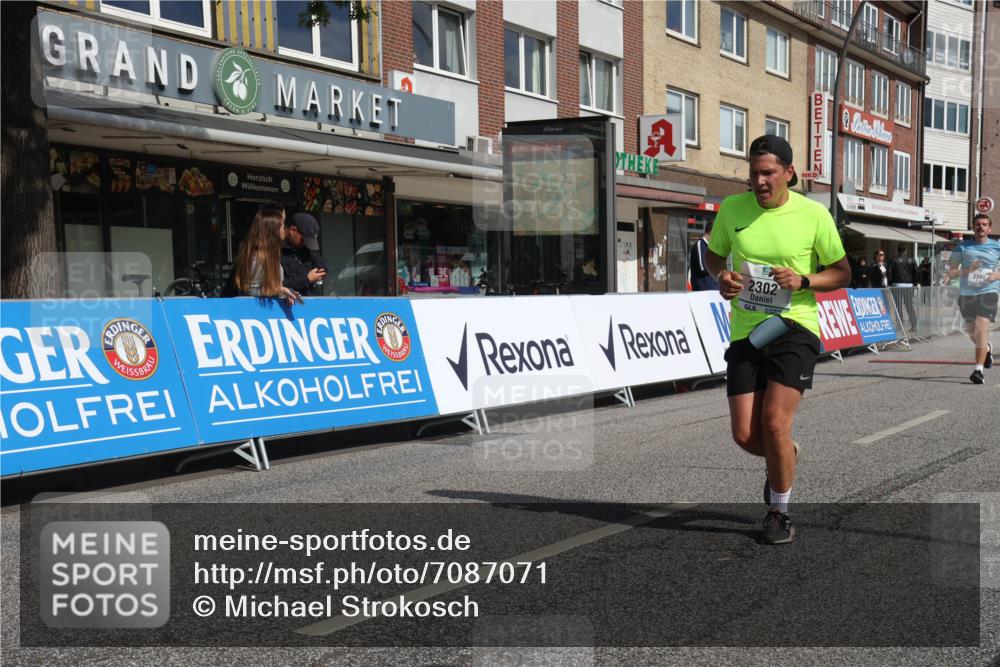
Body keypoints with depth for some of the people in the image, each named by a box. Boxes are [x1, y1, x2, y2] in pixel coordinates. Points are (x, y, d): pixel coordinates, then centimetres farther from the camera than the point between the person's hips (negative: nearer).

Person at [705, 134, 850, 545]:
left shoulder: (814, 214, -4)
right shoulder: (732, 208, 2)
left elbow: (842, 273, 4)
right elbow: (714, 253, 18)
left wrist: (803, 281, -15)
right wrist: (721, 276, -5)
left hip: (795, 328, -3)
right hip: (745, 332, 3)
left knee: (774, 422, -15)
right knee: (745, 435, -1)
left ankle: (779, 513, 10)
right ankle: (784, 457, 38)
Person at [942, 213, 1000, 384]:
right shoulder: (962, 246, 4)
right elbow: (951, 270, 1)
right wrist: (968, 270, -15)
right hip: (966, 293, 2)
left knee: (982, 327, -18)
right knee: (972, 331, 12)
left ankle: (979, 369, -18)